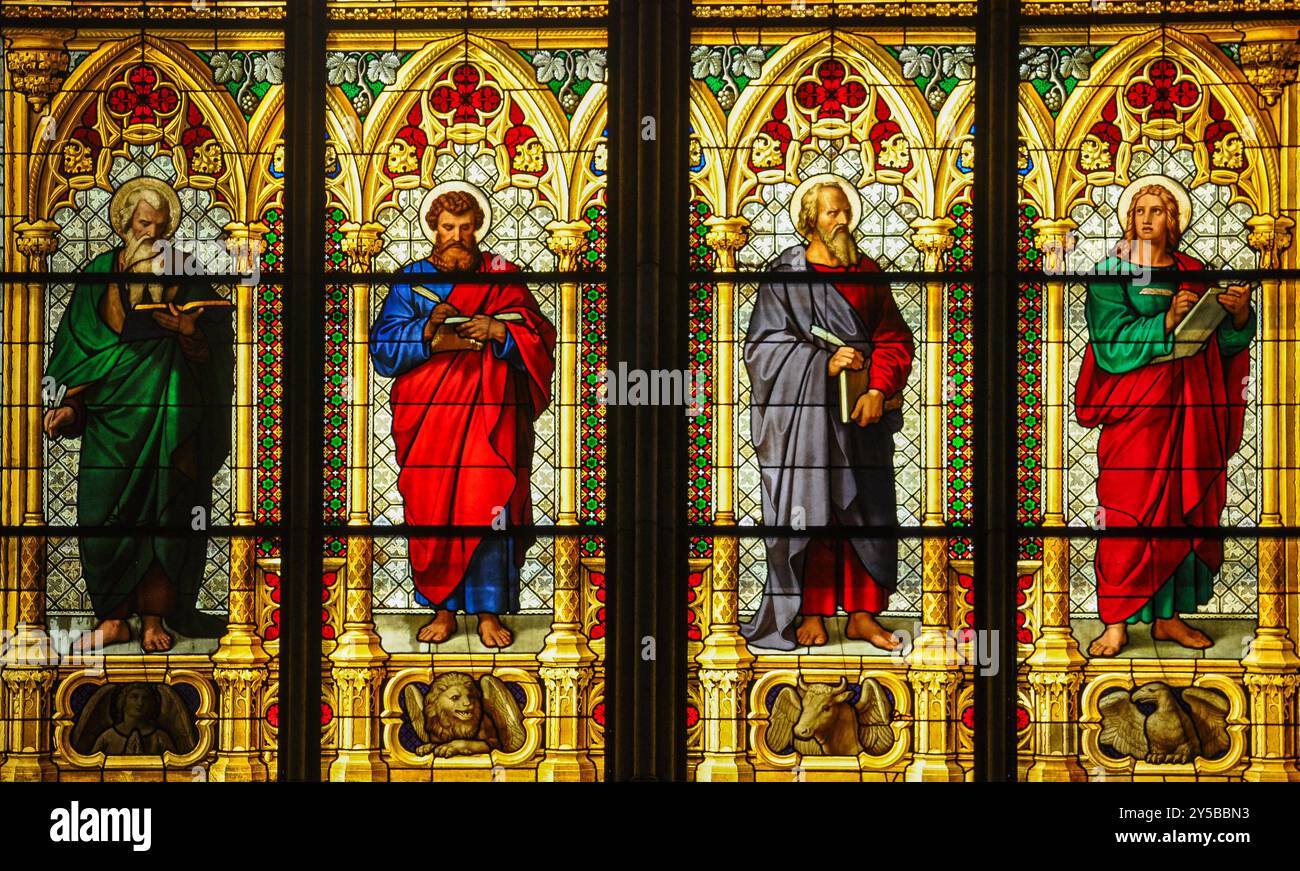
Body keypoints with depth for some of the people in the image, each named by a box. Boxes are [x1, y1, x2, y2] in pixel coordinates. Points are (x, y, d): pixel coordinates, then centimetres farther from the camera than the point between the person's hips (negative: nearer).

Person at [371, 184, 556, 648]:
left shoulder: (500, 276, 9)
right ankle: (443, 610, 11)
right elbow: (383, 345, -1)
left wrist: (497, 330, -17)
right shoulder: (412, 279, 9)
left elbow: (539, 336, 1)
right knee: (432, 510, 0)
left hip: (489, 414, -1)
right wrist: (430, 331, -17)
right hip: (429, 415, 1)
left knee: (489, 509, -7)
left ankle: (489, 612, 2)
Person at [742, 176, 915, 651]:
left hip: (863, 412, 4)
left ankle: (862, 614, 13)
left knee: (865, 508, 4)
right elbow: (763, 345, -6)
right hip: (805, 409, -4)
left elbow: (894, 339, 6)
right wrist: (824, 362, -16)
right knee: (809, 510, -2)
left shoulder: (867, 272, 9)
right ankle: (811, 614, 8)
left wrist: (878, 389, -10)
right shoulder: (786, 275, -2)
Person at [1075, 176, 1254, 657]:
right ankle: (1117, 622, -3)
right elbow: (1112, 343, -11)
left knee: (1183, 508, 5)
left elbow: (1224, 342, 10)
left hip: (1190, 408, 4)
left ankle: (1168, 616, 14)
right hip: (1134, 407, -4)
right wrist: (1167, 322, -22)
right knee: (1128, 512, -7)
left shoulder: (1193, 274, 11)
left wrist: (1239, 314, -10)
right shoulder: (1110, 273, 1)